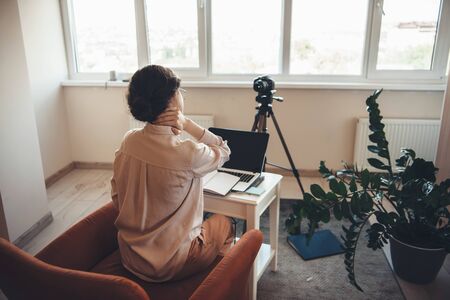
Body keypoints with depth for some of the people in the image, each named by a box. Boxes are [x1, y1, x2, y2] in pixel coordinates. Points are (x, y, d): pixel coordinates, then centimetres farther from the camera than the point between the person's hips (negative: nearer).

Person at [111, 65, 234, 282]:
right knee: (224, 224, 23)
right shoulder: (187, 154, -27)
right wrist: (187, 123, -19)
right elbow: (223, 151, -6)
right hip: (170, 265, -5)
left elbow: (117, 198, 2)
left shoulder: (128, 141, -9)